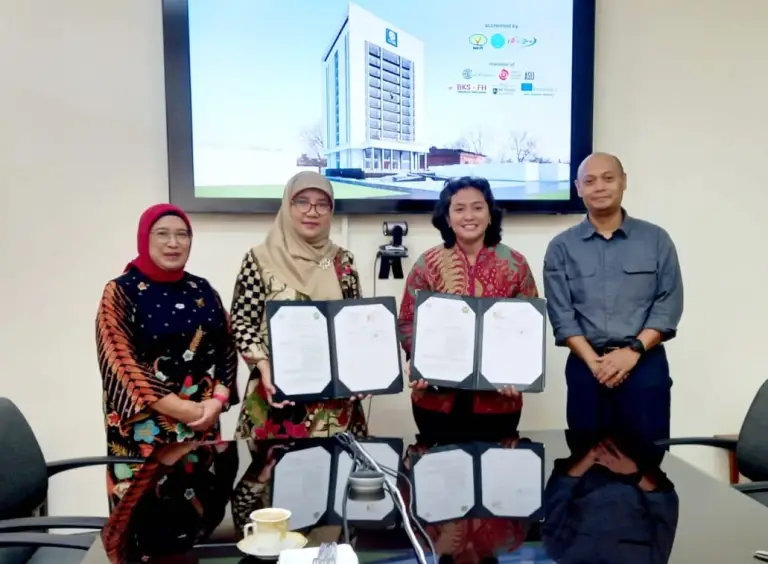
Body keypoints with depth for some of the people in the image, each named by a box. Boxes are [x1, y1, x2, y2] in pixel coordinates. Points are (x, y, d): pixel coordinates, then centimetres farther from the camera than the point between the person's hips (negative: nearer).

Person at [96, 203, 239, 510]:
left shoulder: (202, 290, 10)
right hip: (144, 428, -4)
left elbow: (226, 349, 9)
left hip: (204, 424, 4)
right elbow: (122, 364, -11)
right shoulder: (121, 292, -3)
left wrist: (218, 400, -9)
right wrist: (185, 410, -14)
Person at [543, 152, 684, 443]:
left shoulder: (656, 239, 6)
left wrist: (633, 350, -13)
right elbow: (561, 315, -1)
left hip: (645, 364, 0)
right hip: (585, 366, 1)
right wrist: (594, 361, -13)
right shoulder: (561, 247, 5)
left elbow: (668, 305, 0)